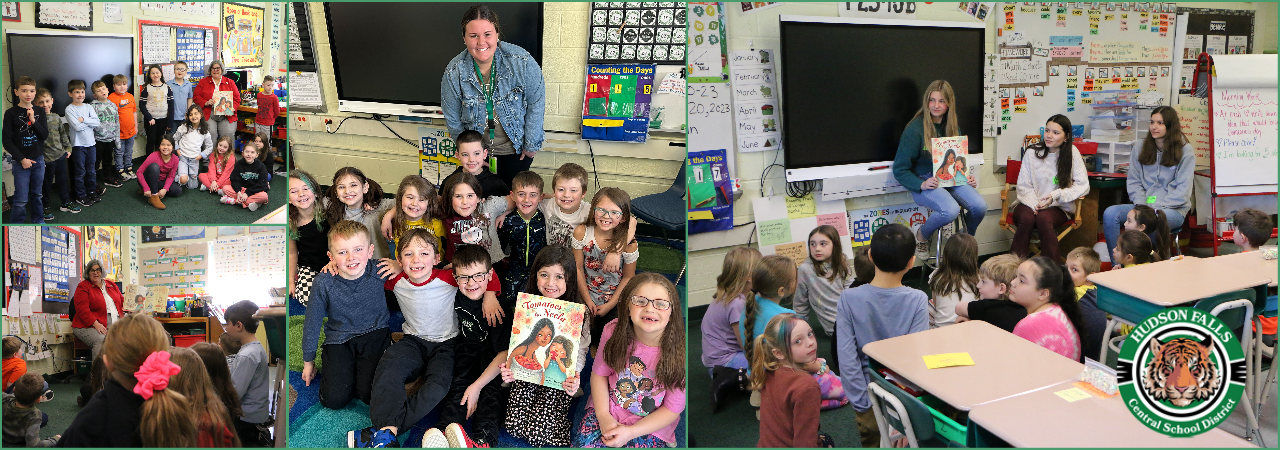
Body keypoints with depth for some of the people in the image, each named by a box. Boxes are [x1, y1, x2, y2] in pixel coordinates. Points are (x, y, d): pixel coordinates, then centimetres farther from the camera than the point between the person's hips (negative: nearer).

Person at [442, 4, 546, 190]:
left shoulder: (521, 61, -23)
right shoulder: (454, 72, -19)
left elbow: (536, 103, -10)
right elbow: (453, 119, -5)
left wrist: (532, 144, -5)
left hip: (516, 147, -1)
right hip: (477, 147, 1)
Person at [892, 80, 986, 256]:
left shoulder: (952, 127, 10)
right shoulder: (914, 129, -10)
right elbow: (900, 170, -9)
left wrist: (967, 177, 0)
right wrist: (921, 184, -22)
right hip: (924, 183, -5)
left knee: (979, 206, -21)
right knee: (950, 210, -33)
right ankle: (921, 235, -2)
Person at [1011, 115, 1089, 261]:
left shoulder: (1072, 153, 0)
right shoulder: (1032, 153, 2)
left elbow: (1082, 186, -3)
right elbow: (1023, 186, 1)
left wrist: (1055, 196, -17)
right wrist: (1034, 204, -19)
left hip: (1058, 208, -1)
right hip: (1030, 205, 1)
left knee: (1044, 218, -34)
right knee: (1027, 217, -33)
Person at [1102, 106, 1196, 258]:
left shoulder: (1185, 150, 0)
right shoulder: (1141, 147, 12)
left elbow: (1182, 190, -6)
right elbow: (1133, 182, 9)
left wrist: (1156, 207, -15)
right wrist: (1142, 205, -8)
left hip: (1173, 209, -4)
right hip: (1143, 206, 4)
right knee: (1110, 213, -25)